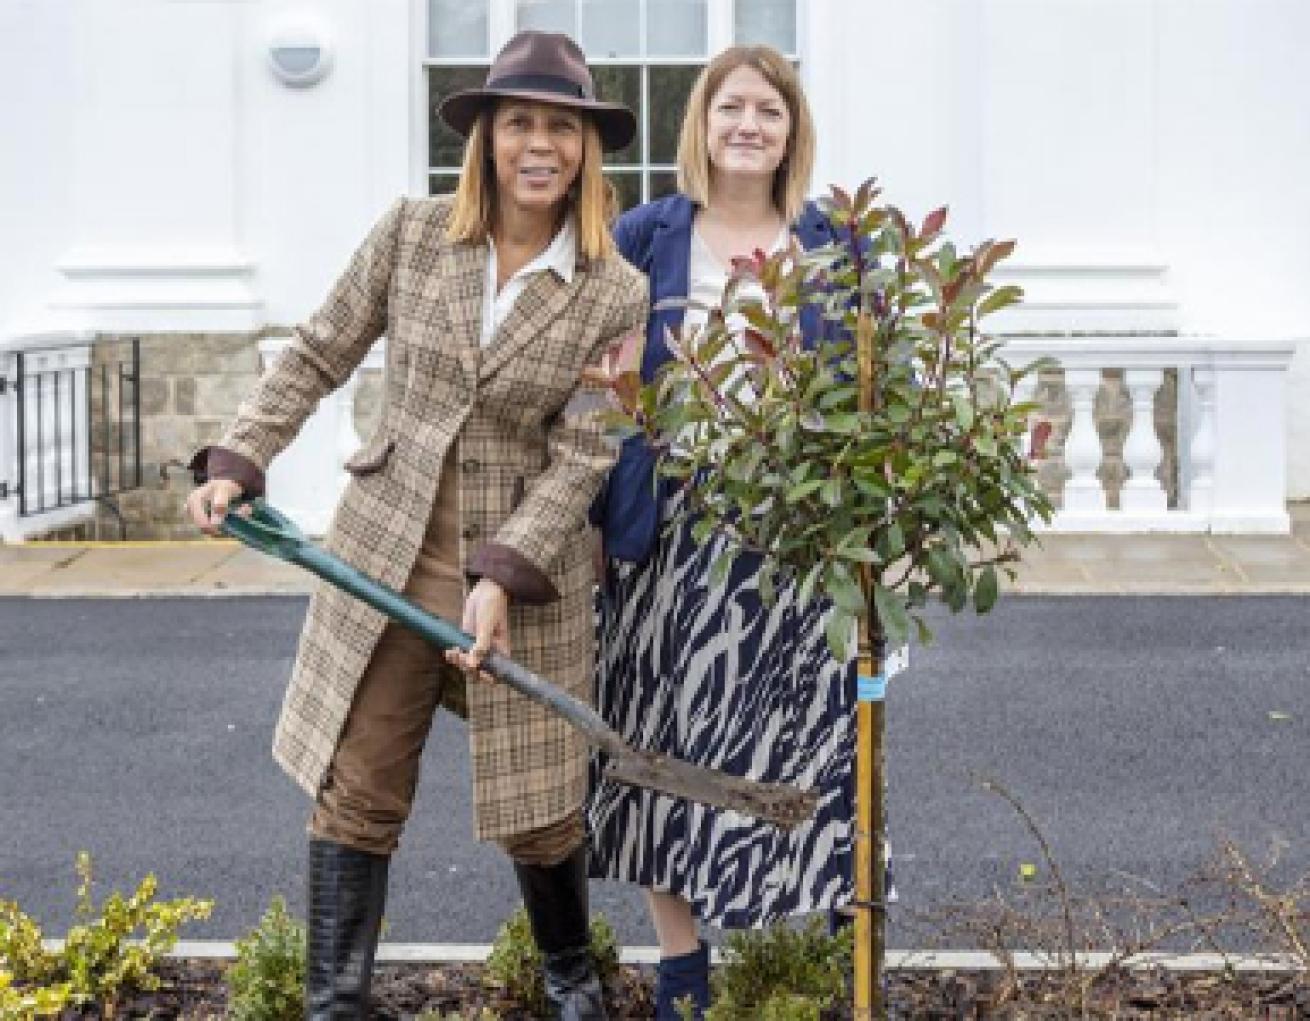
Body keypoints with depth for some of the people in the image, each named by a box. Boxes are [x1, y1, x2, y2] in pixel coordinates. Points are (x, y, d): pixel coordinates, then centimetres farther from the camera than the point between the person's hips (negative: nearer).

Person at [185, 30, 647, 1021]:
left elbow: (581, 454, -10)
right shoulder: (412, 232, -2)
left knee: (537, 806, 8)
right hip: (384, 555, 2)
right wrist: (240, 460, -3)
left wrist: (504, 574, -20)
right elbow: (317, 357, 6)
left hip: (527, 565, -1)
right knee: (356, 792, 5)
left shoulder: (615, 295, -7)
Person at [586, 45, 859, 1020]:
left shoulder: (834, 247, 6)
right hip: (671, 529, 0)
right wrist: (596, 512, 1)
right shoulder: (644, 238, 5)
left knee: (795, 752, -1)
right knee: (668, 747, 2)